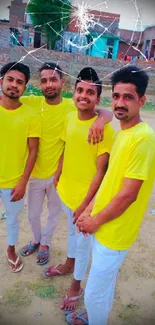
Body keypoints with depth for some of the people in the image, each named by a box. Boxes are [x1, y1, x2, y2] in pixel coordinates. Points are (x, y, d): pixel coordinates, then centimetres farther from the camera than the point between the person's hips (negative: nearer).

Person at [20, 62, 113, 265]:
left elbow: (107, 113, -20)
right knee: (33, 215, 21)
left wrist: (100, 120, -41)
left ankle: (45, 244, 50)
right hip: (35, 173, 2)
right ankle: (37, 239, 53)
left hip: (59, 173, -1)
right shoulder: (32, 103, -10)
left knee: (54, 214, 21)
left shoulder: (72, 107, -15)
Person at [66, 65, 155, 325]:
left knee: (94, 293, 10)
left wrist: (95, 221, -12)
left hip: (114, 232, -8)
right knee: (105, 282, 29)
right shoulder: (122, 132, 5)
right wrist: (89, 211, 6)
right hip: (102, 225, 8)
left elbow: (128, 195, -25)